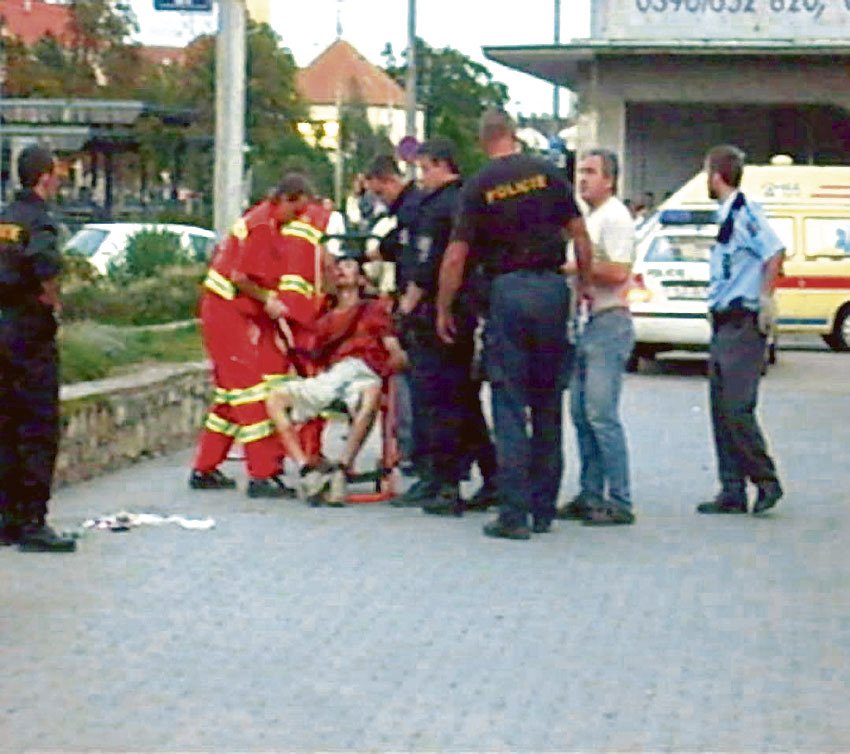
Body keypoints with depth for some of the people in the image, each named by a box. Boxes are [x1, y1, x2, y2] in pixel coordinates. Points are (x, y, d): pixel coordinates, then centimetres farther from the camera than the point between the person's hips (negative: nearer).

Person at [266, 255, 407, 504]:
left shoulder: (374, 309, 24)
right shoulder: (324, 321, 34)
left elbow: (398, 356, 11)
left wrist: (385, 370, -9)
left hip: (364, 373, -4)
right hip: (329, 376, 4)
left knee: (371, 396, -42)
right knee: (275, 397, -21)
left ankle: (342, 469, -45)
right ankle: (307, 471, -33)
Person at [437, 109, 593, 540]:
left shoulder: (478, 186, 0)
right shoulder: (548, 173, 4)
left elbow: (456, 257, -2)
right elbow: (580, 235, 3)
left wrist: (443, 310, 8)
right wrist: (585, 286, 15)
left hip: (506, 292, -2)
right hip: (551, 287, 2)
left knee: (509, 405, 1)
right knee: (548, 403, 10)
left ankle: (514, 512, -4)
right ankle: (544, 508, 15)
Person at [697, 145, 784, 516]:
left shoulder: (744, 212, -13)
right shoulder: (726, 216, 15)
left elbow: (775, 252, -25)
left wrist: (765, 299, -21)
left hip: (742, 325, -10)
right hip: (724, 325, 10)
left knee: (736, 409, -11)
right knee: (722, 411, 8)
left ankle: (766, 481, 0)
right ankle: (732, 492, 11)